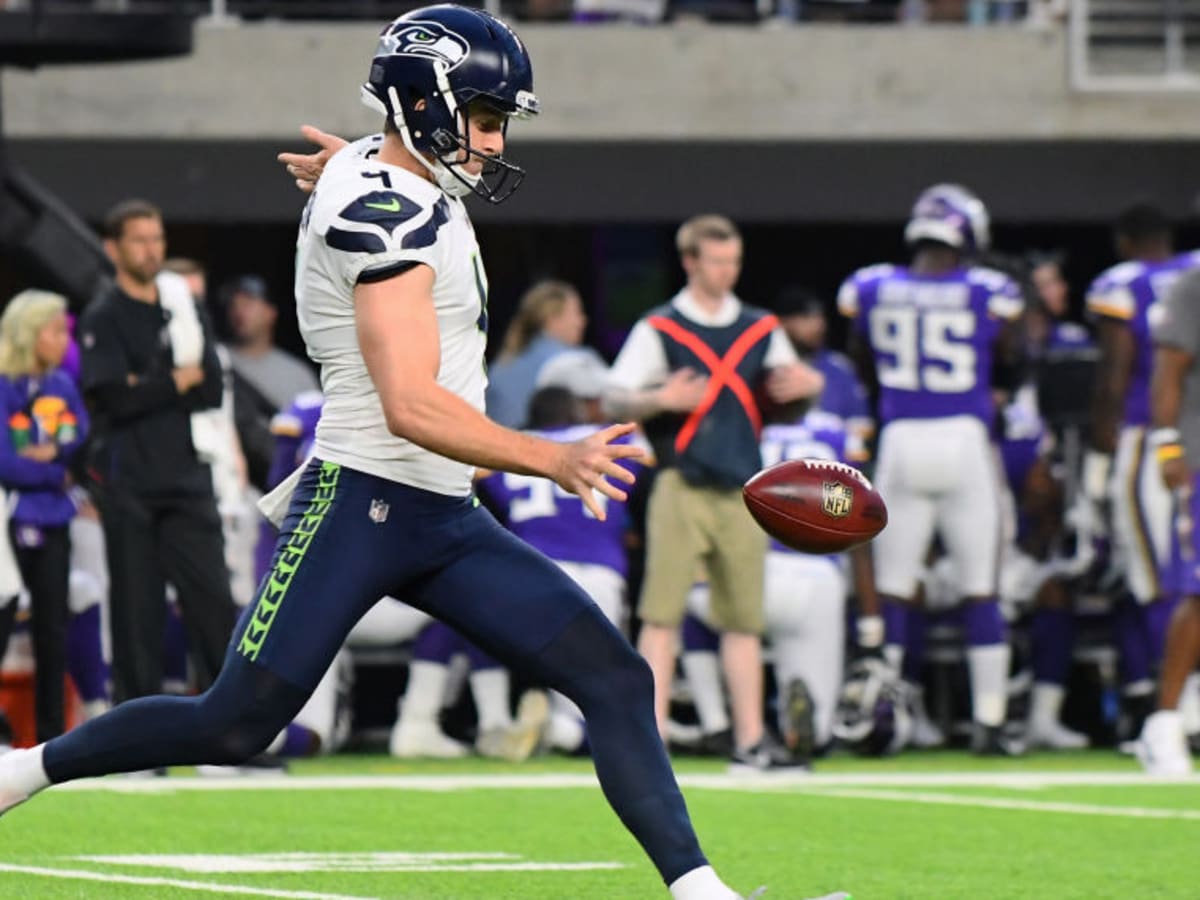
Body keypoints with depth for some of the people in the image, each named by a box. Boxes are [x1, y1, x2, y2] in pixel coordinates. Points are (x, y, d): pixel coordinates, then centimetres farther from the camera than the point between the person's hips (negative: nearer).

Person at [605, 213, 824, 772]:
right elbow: (616, 399, -3)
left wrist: (801, 385, -3)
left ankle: (750, 738, 9)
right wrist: (660, 399, -22)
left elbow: (792, 381, 20)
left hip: (743, 489, 4)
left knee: (744, 618, 5)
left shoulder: (760, 329, 13)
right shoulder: (659, 329, 1)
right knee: (662, 612, -8)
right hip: (681, 488, -4)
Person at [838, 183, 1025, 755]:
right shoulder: (988, 294, -5)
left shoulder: (872, 290, 0)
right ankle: (989, 722, 4)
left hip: (901, 443, 1)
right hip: (965, 440, -1)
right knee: (981, 590, 5)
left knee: (892, 589, 7)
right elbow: (1010, 374, 8)